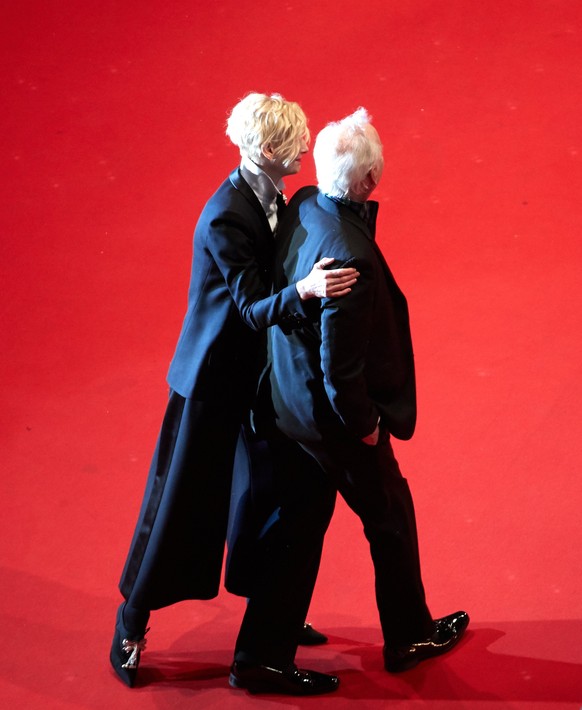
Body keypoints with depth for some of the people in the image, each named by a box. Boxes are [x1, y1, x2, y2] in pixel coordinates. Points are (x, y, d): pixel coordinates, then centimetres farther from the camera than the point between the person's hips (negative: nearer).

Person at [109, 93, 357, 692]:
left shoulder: (268, 196, 0)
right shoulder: (225, 218, -28)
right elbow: (253, 308, -29)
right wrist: (303, 290, -46)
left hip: (256, 373, 9)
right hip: (215, 379, -9)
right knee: (182, 501, 5)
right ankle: (131, 624, 22)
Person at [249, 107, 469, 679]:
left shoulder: (302, 206, -9)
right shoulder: (350, 255, -34)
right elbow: (341, 368, -27)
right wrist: (366, 424, -14)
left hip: (285, 401, 7)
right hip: (332, 416, -7)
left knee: (298, 521, 21)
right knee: (390, 518, 17)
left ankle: (264, 643, 31)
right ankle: (409, 637, 37)